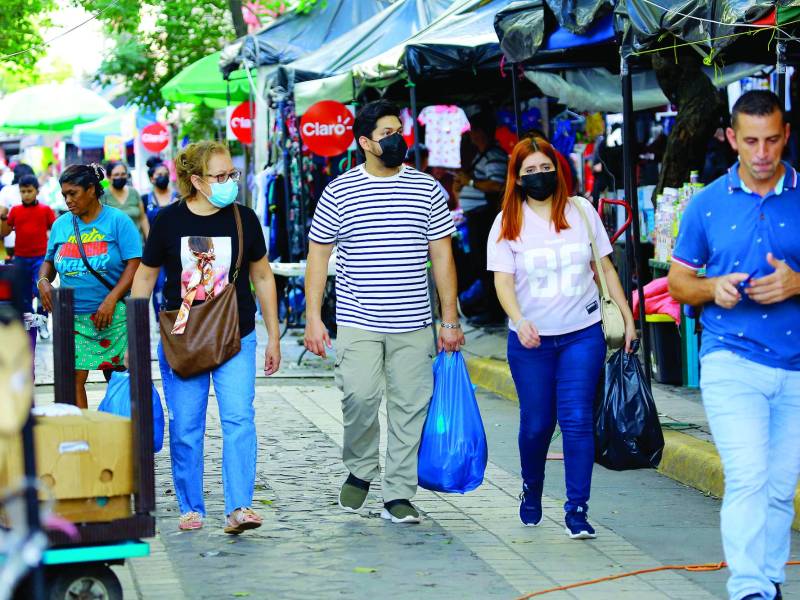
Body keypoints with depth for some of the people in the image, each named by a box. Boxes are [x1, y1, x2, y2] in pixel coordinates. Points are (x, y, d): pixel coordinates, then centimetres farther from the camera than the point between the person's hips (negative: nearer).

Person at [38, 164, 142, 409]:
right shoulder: (61, 225, 11)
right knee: (73, 378, -6)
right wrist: (43, 281, -1)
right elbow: (49, 261, 22)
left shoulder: (117, 221, -2)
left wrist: (110, 301, -17)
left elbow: (135, 265, -7)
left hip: (112, 315, -3)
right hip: (72, 317, 3)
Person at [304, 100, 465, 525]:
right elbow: (318, 256, 5)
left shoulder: (426, 189, 8)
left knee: (410, 405, 1)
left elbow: (442, 256, 9)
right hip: (357, 322, -2)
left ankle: (398, 495, 9)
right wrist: (313, 319, -2)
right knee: (360, 395, -16)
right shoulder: (339, 192, 3)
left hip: (413, 323, 2)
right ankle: (359, 470, 9)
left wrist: (450, 320, 5)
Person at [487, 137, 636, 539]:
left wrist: (627, 316, 8)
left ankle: (577, 511, -7)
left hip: (582, 335, 0)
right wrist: (518, 320, -24)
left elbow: (604, 267, 11)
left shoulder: (581, 211, 5)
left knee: (577, 419, -9)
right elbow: (503, 280, -6)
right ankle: (531, 492, 32)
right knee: (536, 424, 6)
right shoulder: (508, 223, 1)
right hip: (531, 340, 0)